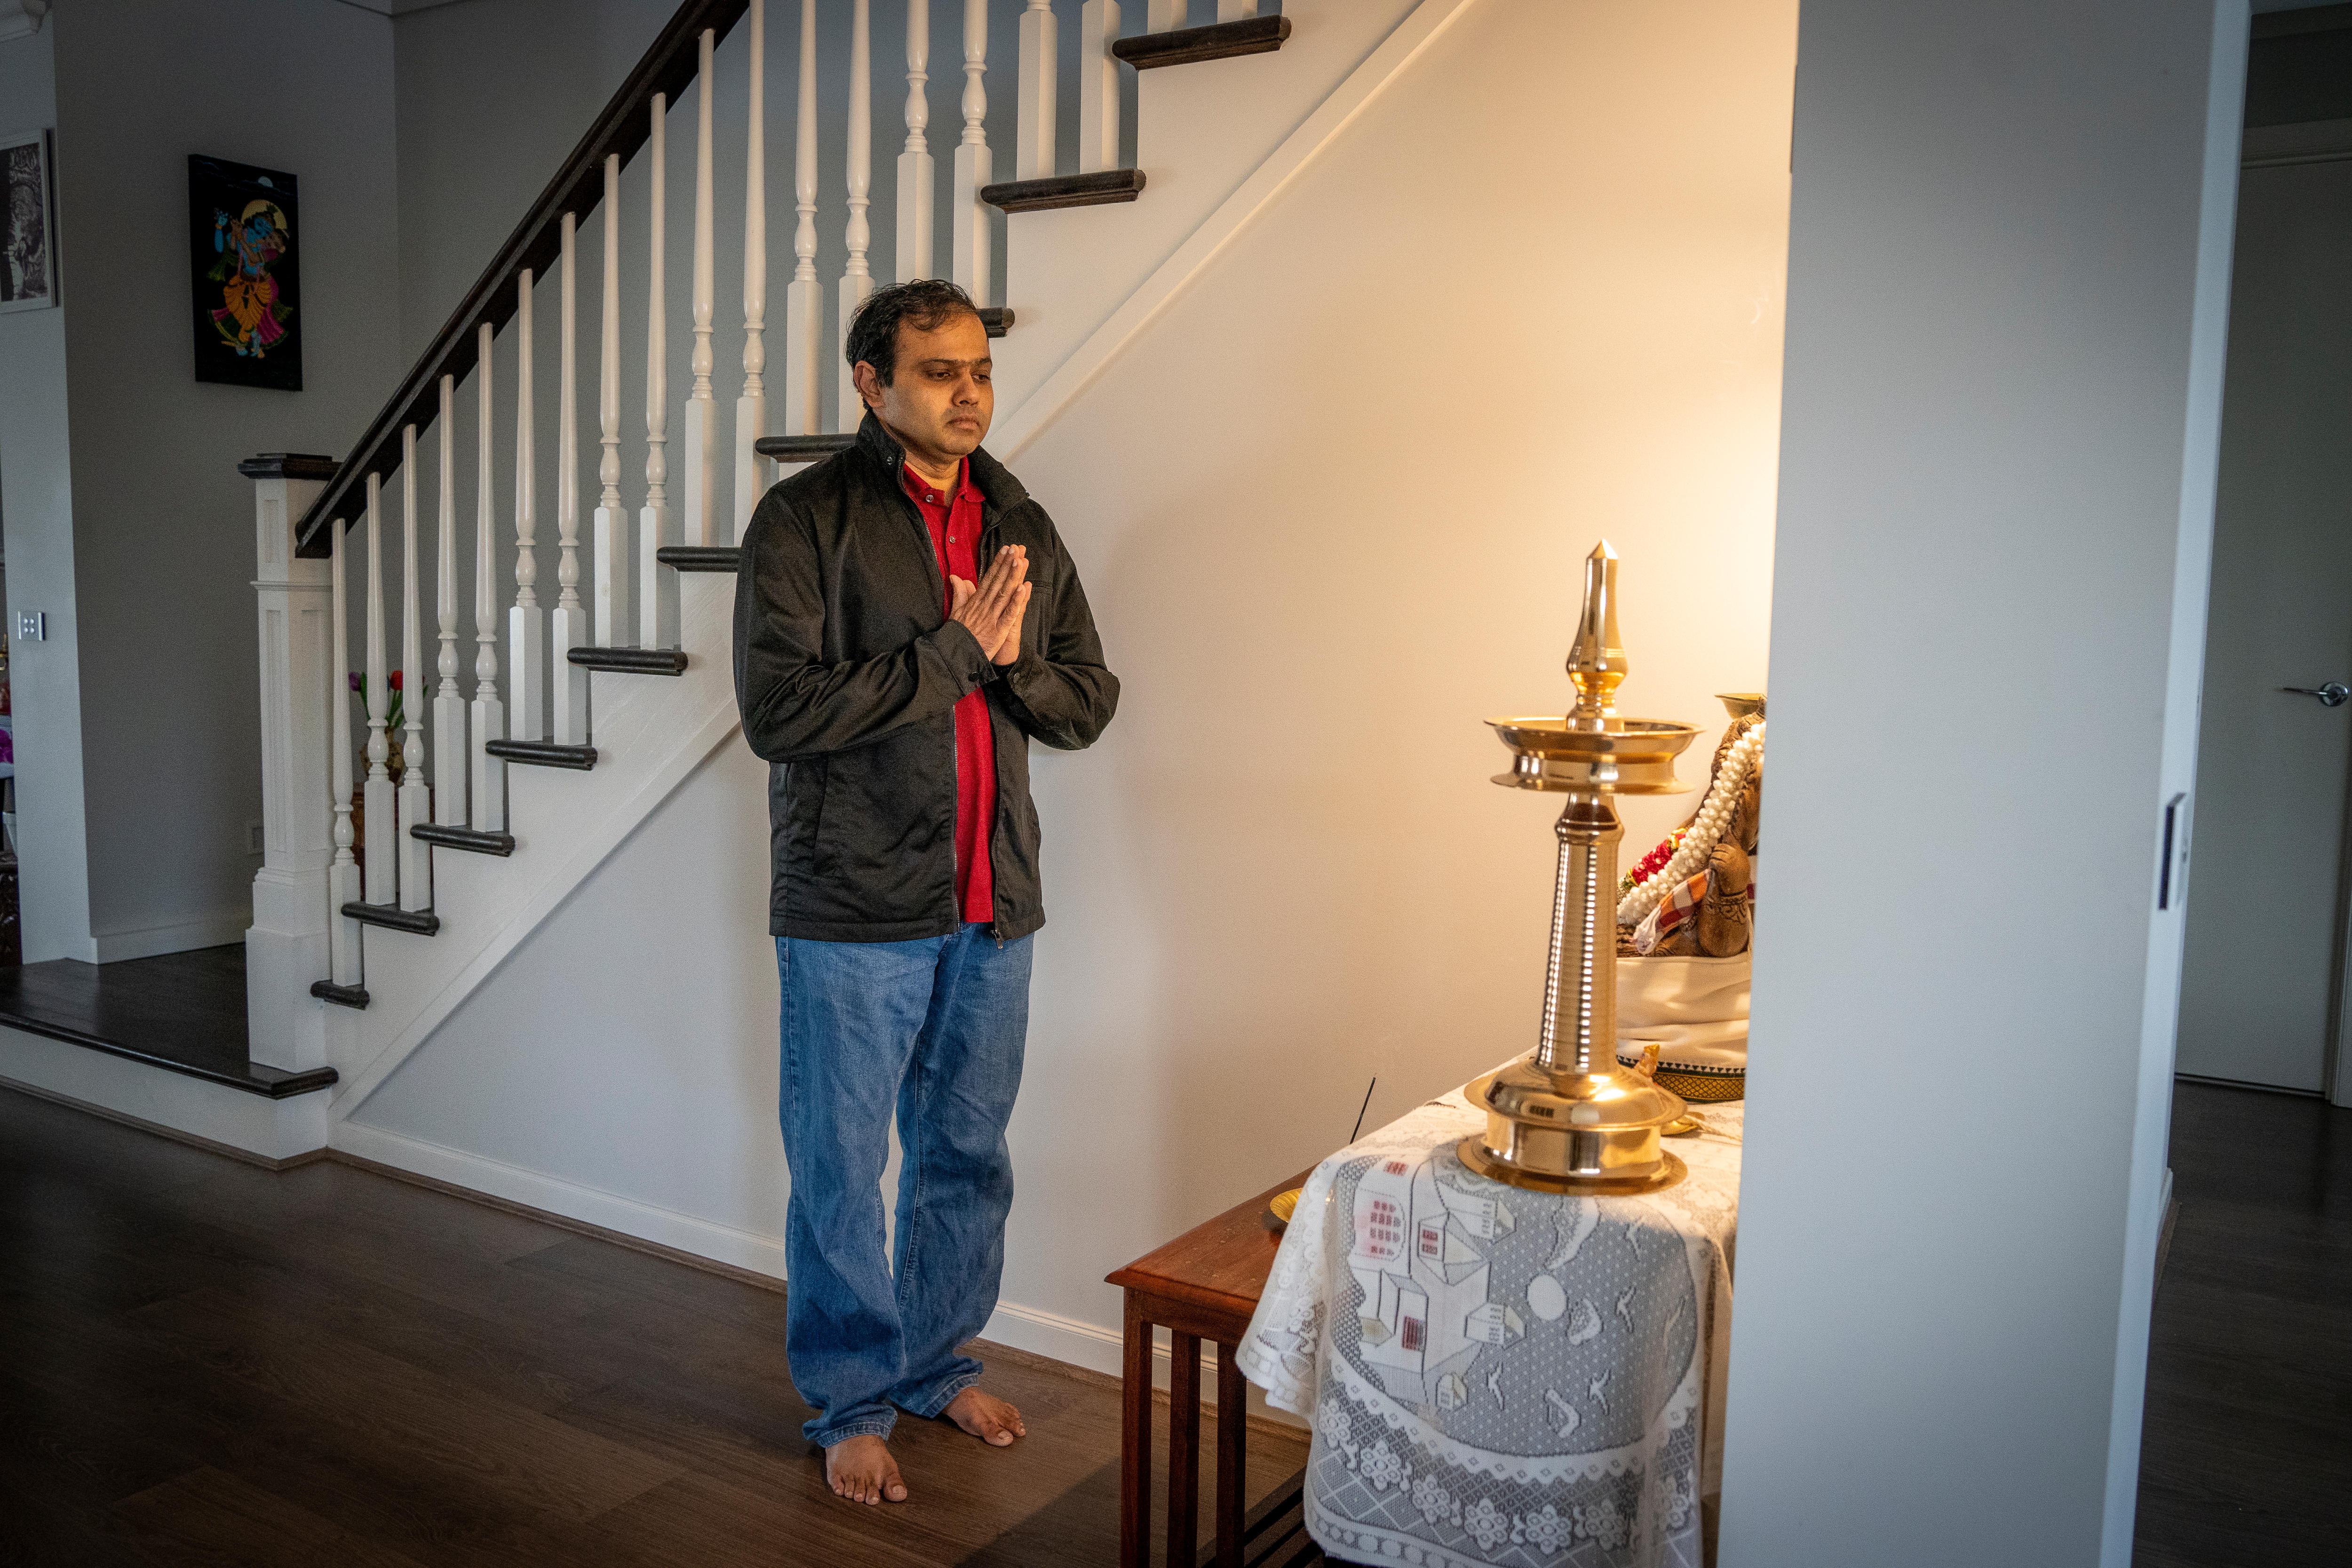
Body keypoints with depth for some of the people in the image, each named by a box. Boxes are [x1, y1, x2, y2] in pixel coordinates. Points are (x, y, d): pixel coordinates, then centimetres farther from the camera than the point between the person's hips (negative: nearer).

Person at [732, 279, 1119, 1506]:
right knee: (841, 1167, 7)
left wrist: (1011, 661, -12)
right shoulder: (805, 520, -8)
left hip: (993, 904, 5)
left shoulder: (1021, 526, 9)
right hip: (854, 908, -5)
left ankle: (938, 1361, 36)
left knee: (968, 1154, 16)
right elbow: (777, 711, -18)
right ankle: (852, 1401, 26)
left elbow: (1090, 703, 8)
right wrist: (952, 652, -18)